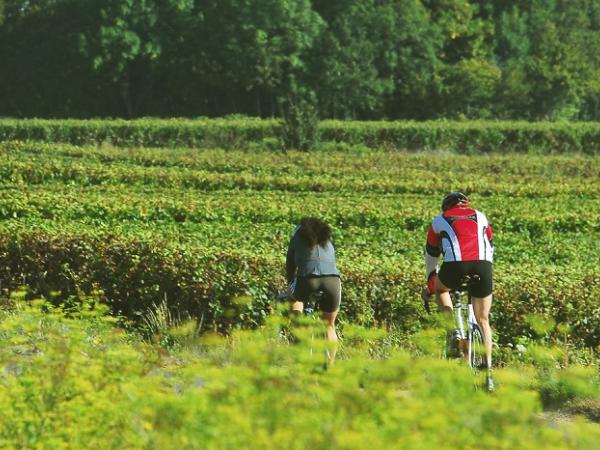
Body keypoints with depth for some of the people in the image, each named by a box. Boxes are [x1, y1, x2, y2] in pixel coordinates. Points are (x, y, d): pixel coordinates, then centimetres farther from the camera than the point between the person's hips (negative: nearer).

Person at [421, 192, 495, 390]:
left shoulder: (439, 220, 27)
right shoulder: (480, 217, 31)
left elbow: (431, 254, 36)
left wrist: (430, 284, 49)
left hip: (455, 266, -2)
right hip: (482, 267, 2)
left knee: (440, 288, 34)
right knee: (483, 320, 16)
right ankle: (488, 371, 11)